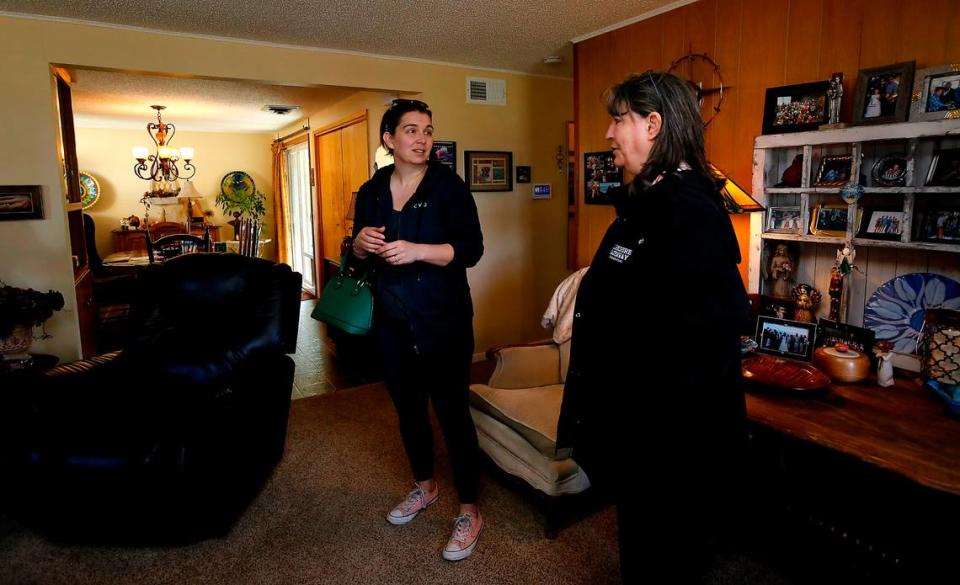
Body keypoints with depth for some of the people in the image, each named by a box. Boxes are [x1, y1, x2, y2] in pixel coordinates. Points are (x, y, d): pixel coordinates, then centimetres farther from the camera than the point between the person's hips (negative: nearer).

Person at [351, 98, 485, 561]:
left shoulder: (448, 184, -8)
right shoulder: (371, 190, 7)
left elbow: (472, 249, -14)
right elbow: (358, 254, 13)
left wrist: (418, 250, -26)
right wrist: (361, 243, -10)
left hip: (443, 319, -5)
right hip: (392, 320, 5)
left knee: (452, 411, -1)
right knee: (408, 407, 18)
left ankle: (469, 510, 17)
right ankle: (425, 486, 40)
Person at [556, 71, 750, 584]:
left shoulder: (689, 209, -23)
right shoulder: (649, 200, 9)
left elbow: (717, 321, -30)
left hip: (666, 430, -9)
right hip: (632, 417, 9)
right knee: (638, 531, 26)